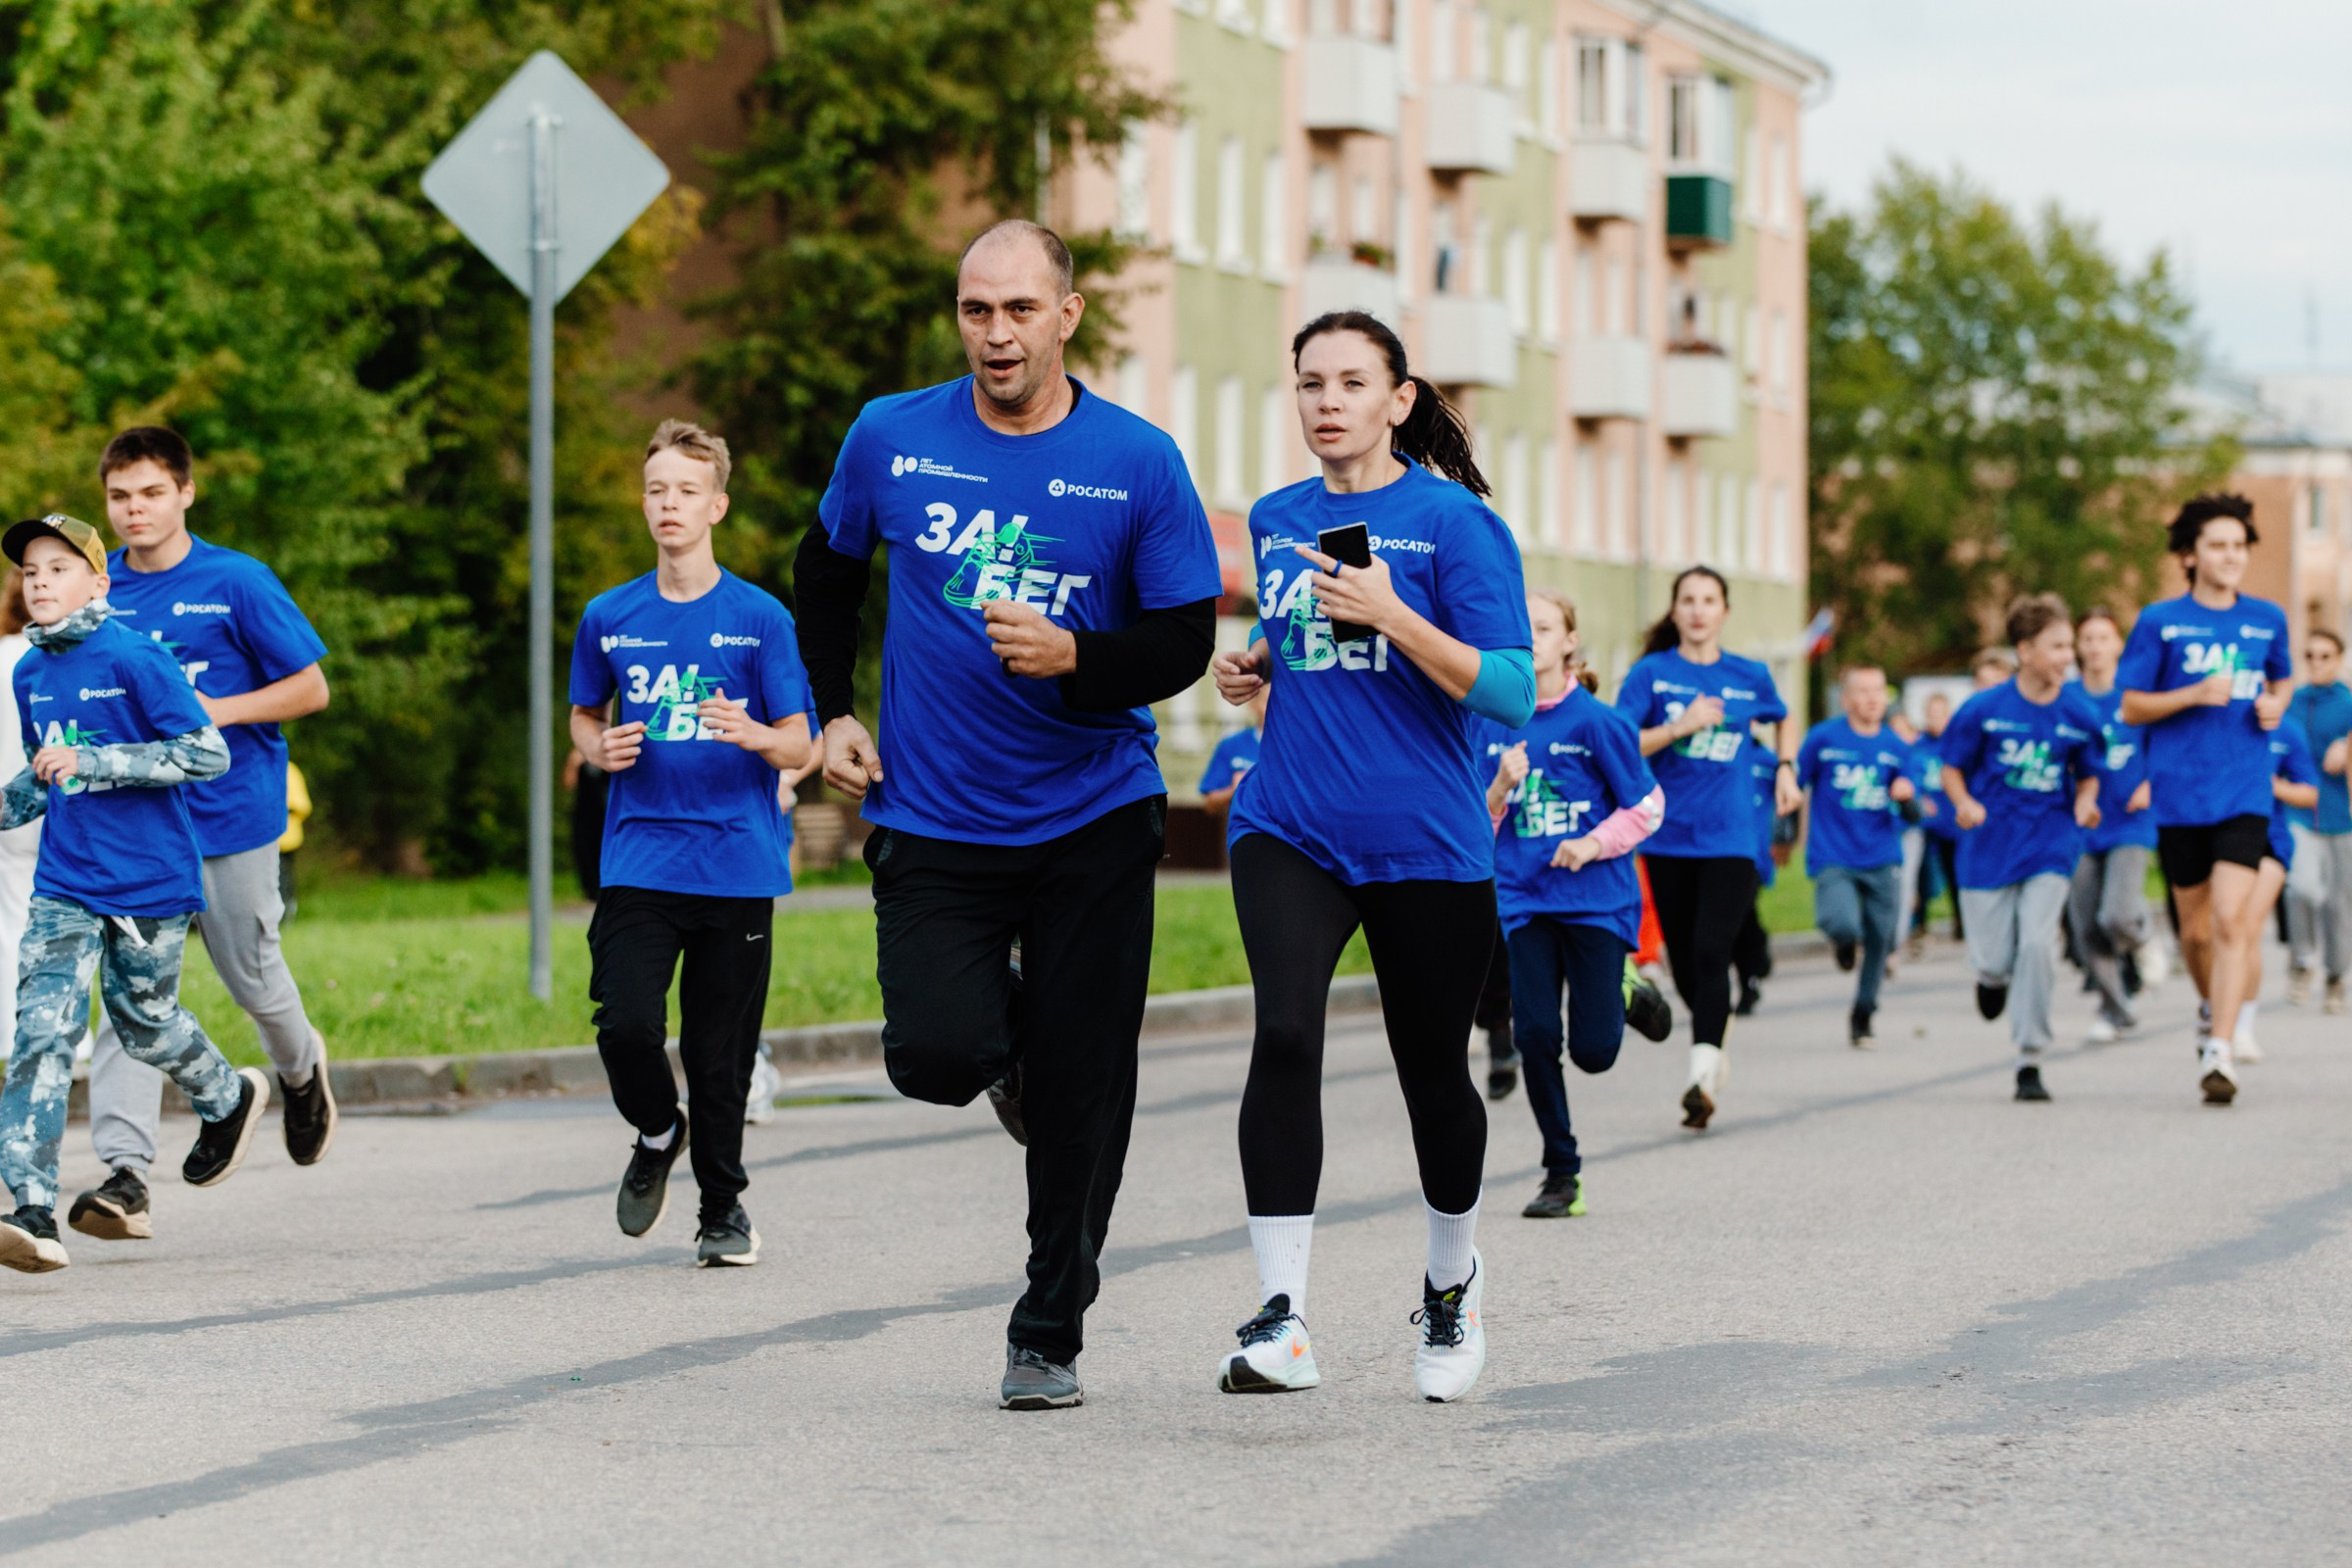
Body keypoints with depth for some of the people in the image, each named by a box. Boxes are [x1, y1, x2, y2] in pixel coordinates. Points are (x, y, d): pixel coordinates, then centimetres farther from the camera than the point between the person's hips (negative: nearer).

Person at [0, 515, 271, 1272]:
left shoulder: (135, 660, -13)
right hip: (64, 886, 5)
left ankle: (230, 1098, 44)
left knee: (144, 1021, 10)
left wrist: (92, 762, -23)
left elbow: (208, 754, -17)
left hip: (151, 878, -5)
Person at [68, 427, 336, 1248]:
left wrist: (216, 711, -17)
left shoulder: (238, 582, -8)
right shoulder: (98, 588, 4)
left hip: (230, 809, -2)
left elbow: (310, 689, -4)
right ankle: (124, 1174, -14)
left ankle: (301, 1068, 47)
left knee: (250, 973, 12)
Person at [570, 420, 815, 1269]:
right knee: (626, 1024, -15)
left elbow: (797, 746, 0)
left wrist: (752, 734, -22)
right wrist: (601, 747, -1)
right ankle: (657, 1134, 17)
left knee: (720, 1049, 2)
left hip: (737, 860, -1)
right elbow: (584, 716, 22)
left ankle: (723, 1205, 22)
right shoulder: (609, 618, 8)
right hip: (638, 861, 1)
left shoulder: (759, 618, 0)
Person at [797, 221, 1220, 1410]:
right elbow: (827, 569, 19)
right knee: (938, 1058, -16)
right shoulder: (891, 439, 0)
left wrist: (1074, 658, -20)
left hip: (1093, 821, 0)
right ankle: (1007, 1043, 22)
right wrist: (833, 711, 10)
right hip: (931, 819, 1)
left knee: (1080, 1094, 1)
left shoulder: (1138, 463, -4)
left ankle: (1050, 1333, 18)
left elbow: (1186, 642, -2)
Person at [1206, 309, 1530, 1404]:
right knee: (1285, 1032, -20)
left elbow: (1513, 693, -13)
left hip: (1426, 844, -3)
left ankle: (1452, 1282, 38)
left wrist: (1393, 617, -23)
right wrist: (1252, 665, 7)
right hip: (1289, 829, 3)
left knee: (1433, 1069, 9)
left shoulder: (1453, 521, -6)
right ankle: (1281, 1318, -21)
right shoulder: (1276, 521, 10)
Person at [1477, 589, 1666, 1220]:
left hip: (1597, 901, -3)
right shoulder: (1490, 727, 4)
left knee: (1593, 1051, -5)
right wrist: (1501, 787, -11)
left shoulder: (1596, 721, -7)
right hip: (1524, 901, 3)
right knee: (1535, 1036, -9)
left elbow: (1647, 806, -1)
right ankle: (1562, 1175, 6)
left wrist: (1595, 843, -15)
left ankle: (1625, 995, 31)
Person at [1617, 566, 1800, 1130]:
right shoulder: (1651, 673, 1)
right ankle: (1715, 1037, 35)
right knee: (1684, 963, 7)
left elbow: (1783, 719, 29)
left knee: (1710, 952, -17)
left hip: (1729, 839, -1)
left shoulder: (1750, 677, 7)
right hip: (1668, 839, 1)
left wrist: (1786, 769, 14)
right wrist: (1680, 727, -17)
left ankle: (1704, 1074, -24)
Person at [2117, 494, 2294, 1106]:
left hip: (2245, 795, 0)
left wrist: (2275, 705, 3)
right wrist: (2194, 694, -14)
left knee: (2230, 920, -16)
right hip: (2180, 796, 0)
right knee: (2196, 928, 9)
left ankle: (2219, 1049, -18)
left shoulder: (2267, 619, 8)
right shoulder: (2159, 622, 0)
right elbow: (2131, 709, 1)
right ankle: (2212, 1005, 40)